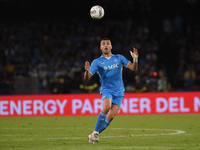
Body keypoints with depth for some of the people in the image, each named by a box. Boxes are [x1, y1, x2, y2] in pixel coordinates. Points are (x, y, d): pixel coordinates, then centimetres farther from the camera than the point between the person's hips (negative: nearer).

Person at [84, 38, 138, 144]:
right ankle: (95, 132, -21)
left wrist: (135, 59, -15)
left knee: (111, 116, -12)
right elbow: (87, 78, -6)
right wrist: (87, 71, -30)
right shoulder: (97, 62, 3)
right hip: (106, 89, -2)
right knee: (106, 107, -32)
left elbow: (133, 68, 5)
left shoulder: (119, 58, 10)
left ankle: (94, 135, 3)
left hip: (119, 92, 2)